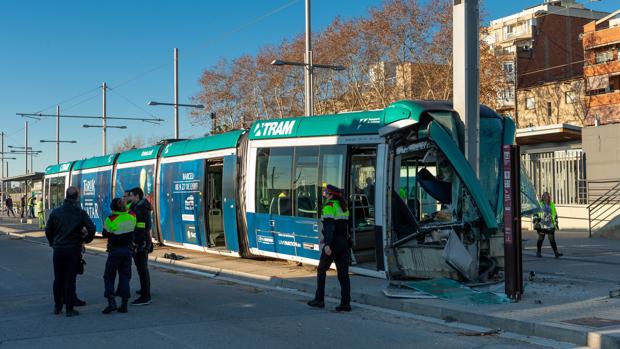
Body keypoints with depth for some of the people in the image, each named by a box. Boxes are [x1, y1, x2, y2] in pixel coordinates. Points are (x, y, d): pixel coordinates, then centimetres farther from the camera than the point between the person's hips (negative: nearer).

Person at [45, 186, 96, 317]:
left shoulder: (56, 212, 1)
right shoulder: (80, 213, -8)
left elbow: (48, 230, 6)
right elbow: (92, 229, -13)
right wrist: (86, 240, 5)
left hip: (58, 249, 3)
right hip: (73, 250, -3)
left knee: (58, 279, 14)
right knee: (70, 279, 2)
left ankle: (57, 307, 22)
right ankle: (69, 309, 4)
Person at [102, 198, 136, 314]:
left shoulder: (111, 219, -15)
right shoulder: (131, 216, -4)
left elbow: (105, 234, -5)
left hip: (115, 251, -4)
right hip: (128, 250, 4)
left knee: (109, 276, 6)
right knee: (125, 276, 9)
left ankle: (111, 302, -7)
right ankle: (124, 304, 8)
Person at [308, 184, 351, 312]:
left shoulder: (329, 206, -9)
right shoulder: (343, 207, 15)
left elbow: (329, 226, -20)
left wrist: (327, 244, -26)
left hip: (333, 244, -7)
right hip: (344, 242, 7)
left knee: (321, 270, 10)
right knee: (343, 273, 4)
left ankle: (319, 300, 13)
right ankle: (345, 303, 0)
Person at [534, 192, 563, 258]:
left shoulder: (551, 205, 12)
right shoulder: (540, 204, 3)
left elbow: (554, 214, 17)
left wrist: (556, 222, 14)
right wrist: (536, 221, -6)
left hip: (550, 225, 2)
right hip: (542, 225, -2)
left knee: (552, 239, 0)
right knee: (540, 238, 0)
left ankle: (556, 252, 0)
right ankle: (538, 252, 9)